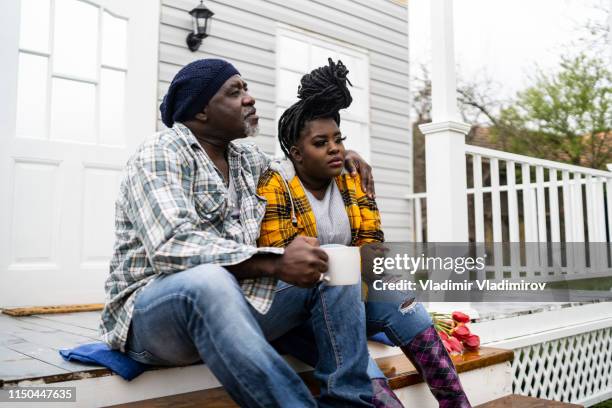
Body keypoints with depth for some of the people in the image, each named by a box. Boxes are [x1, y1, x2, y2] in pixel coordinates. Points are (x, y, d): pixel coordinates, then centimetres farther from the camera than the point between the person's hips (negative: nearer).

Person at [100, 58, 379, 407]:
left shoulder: (251, 160, 12)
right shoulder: (160, 155, -11)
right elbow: (172, 247, -26)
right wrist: (275, 263, -33)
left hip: (234, 303, 7)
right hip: (156, 310, -7)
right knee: (209, 280, -39)